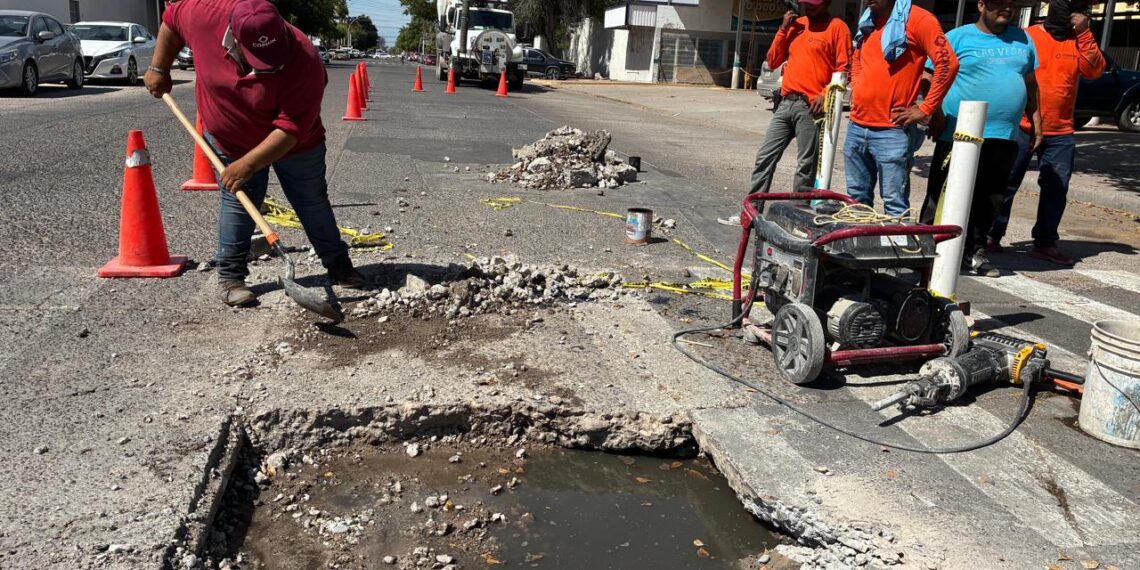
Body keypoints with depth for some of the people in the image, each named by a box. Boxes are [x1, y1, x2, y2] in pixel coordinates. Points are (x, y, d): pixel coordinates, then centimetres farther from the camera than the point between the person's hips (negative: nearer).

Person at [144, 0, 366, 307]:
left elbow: (292, 129, -35)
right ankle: (230, 276, 10)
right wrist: (159, 68, 0)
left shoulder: (304, 62, -37)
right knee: (237, 204, 0)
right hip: (228, 141, 2)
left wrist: (248, 164, -36)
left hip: (295, 145, -1)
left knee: (312, 201, 9)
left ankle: (338, 265, 23)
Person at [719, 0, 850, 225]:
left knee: (805, 167, -1)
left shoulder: (837, 27, 0)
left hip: (811, 107, -6)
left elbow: (843, 69, -5)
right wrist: (783, 30, 7)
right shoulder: (795, 25, 18)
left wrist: (825, 95, -17)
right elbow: (773, 62, 16)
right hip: (786, 103, 6)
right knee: (765, 157, 4)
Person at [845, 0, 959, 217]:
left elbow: (948, 63, -14)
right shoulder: (866, 23, 14)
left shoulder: (917, 19, -8)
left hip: (890, 131, -7)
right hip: (856, 126, 7)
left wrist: (924, 110, -13)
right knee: (857, 199, 15)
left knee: (895, 205, -5)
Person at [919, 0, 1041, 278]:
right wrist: (935, 113, -14)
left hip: (1005, 138, 5)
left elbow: (1030, 83, 22)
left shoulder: (1022, 39, 15)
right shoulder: (958, 37, 0)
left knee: (990, 199, 9)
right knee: (943, 197, -1)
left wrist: (1035, 119, 18)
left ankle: (975, 251, 21)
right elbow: (932, 77, -3)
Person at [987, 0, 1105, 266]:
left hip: (1060, 133, 4)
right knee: (1006, 184, 2)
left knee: (1056, 188, 3)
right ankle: (992, 235, 12)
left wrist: (1085, 34, -11)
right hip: (1021, 127, -4)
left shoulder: (1079, 41, 10)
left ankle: (1045, 243, 10)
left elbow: (1094, 71, -5)